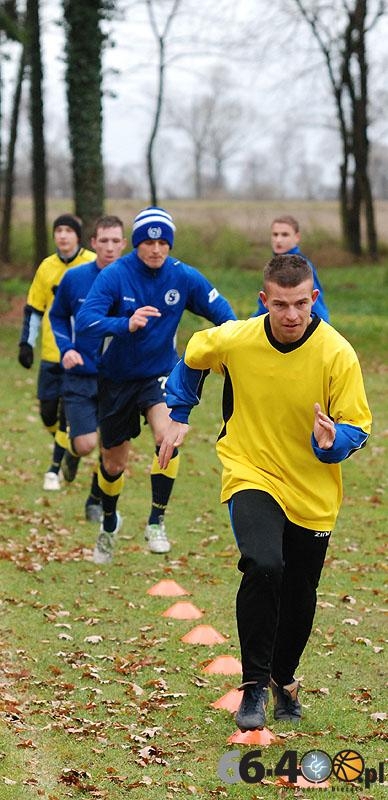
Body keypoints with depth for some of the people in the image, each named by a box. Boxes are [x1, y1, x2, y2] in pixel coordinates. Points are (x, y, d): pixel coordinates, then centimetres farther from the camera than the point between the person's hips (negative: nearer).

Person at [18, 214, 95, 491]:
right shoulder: (47, 267, 7)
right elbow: (34, 309, 13)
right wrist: (26, 343, 7)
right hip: (51, 353, 4)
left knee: (69, 411, -8)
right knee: (48, 411, 5)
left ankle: (55, 468, 3)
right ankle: (67, 448, 33)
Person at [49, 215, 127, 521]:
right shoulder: (74, 278, -5)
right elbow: (58, 317, 9)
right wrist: (66, 348, -7)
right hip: (80, 377, -1)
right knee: (86, 444, -10)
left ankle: (97, 501, 26)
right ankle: (72, 451, 27)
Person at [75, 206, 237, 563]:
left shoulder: (184, 277, -10)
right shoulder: (114, 275, -17)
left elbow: (220, 310, -2)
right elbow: (85, 321, -29)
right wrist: (127, 323, -47)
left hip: (161, 373, 0)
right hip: (117, 377, 0)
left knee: (167, 435, -29)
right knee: (114, 462, 12)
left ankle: (157, 521, -16)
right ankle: (109, 521, 43)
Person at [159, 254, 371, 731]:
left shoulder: (337, 354, -17)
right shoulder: (234, 340, -13)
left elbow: (358, 425, -10)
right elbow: (191, 358, 10)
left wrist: (333, 442, -31)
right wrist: (178, 417, 14)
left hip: (313, 494, 1)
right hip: (251, 475, -1)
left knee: (299, 598, 13)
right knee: (263, 566, -28)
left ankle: (284, 678, 41)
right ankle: (254, 683, -16)